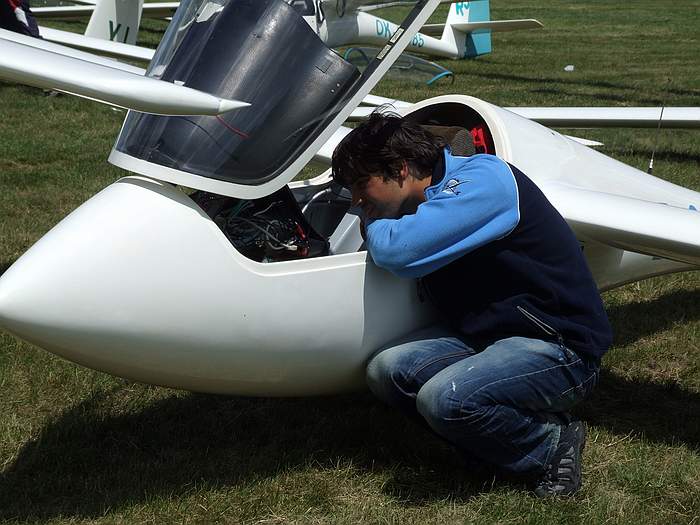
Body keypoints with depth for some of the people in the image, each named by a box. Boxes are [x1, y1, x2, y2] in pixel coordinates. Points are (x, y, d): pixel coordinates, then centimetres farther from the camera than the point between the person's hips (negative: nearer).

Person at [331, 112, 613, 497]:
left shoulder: (482, 180, -19)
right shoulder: (429, 203, 9)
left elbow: (397, 251, -29)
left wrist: (374, 225, -8)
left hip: (558, 347, -9)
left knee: (444, 397, -31)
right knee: (386, 370, -12)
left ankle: (552, 444, -3)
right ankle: (526, 421, -2)